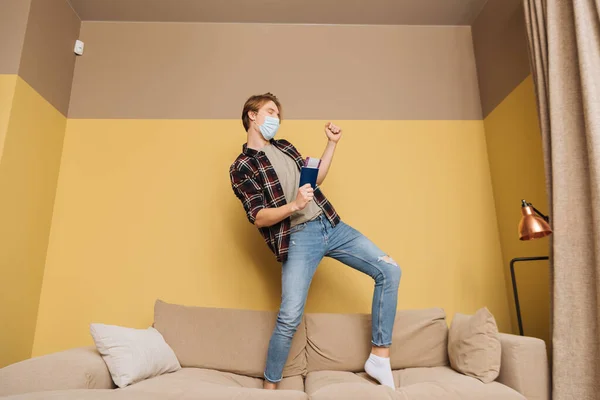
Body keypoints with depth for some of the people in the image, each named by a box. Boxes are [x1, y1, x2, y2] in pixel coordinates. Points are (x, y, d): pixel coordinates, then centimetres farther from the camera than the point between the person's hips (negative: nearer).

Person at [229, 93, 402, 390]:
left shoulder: (284, 146, 19)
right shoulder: (241, 167, -2)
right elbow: (258, 218, -9)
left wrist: (332, 144, 19)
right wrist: (294, 204, -24)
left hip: (332, 225, 7)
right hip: (298, 238, -6)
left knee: (389, 270, -3)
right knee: (289, 317, -12)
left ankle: (379, 357, 6)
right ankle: (269, 387, 15)